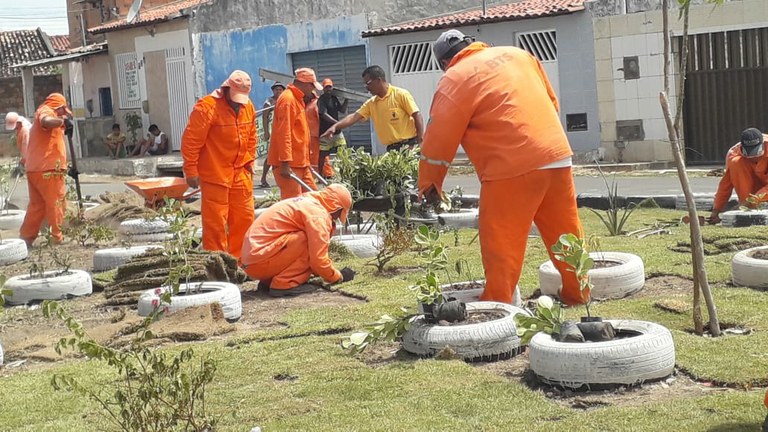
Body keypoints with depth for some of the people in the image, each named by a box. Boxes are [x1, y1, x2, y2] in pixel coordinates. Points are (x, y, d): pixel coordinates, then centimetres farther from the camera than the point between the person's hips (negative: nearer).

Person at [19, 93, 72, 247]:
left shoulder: (43, 113, 26)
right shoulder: (46, 111, -5)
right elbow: (47, 122, -31)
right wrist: (63, 121, -19)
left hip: (35, 169, 9)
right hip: (47, 169, -9)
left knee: (36, 205, 12)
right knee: (56, 203, -1)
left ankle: (25, 239, 11)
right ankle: (58, 238, 2)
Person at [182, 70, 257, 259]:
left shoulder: (248, 106, 4)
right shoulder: (207, 107, -17)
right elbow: (191, 141, -16)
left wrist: (249, 161, 11)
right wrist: (191, 171, -15)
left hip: (240, 172, 7)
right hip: (214, 174, -7)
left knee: (245, 217, 12)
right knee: (215, 222, -3)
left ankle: (239, 259, 25)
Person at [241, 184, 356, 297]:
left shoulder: (306, 203, 20)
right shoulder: (317, 213, -11)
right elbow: (318, 259, -15)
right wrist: (338, 277, 1)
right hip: (259, 261, -10)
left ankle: (268, 280, 12)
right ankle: (284, 284, -13)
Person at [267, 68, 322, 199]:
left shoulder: (297, 99, 18)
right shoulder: (288, 99, -15)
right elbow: (283, 133, -21)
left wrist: (305, 161, 24)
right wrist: (285, 162, -25)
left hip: (300, 162, 10)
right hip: (288, 164, -10)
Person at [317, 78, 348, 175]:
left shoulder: (334, 98, 13)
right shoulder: (322, 99, -10)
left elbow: (342, 110, 18)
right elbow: (324, 114, -21)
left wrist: (346, 101, 3)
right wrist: (337, 123, -30)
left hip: (337, 131, 7)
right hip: (325, 132, -7)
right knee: (323, 155, -1)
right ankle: (320, 174, 8)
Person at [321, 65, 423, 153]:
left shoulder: (401, 94, -7)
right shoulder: (371, 103, 10)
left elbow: (417, 117, -9)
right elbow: (354, 117, 3)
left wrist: (420, 144, -15)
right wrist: (335, 127, -12)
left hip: (409, 145, -6)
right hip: (391, 149, 6)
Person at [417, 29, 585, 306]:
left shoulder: (455, 79, 0)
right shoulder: (517, 54, 18)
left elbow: (438, 139, -1)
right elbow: (552, 101, 21)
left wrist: (428, 185, 10)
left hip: (513, 168, -7)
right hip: (557, 155, 7)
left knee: (502, 246, 0)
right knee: (565, 233, 18)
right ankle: (577, 295, 29)